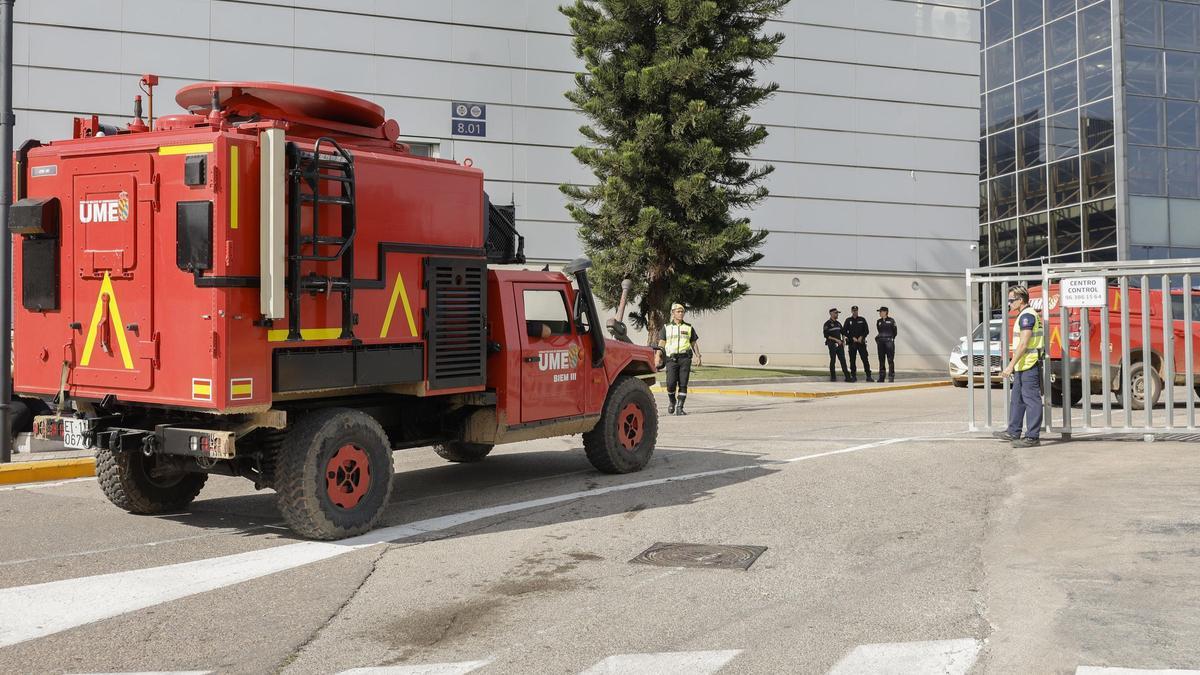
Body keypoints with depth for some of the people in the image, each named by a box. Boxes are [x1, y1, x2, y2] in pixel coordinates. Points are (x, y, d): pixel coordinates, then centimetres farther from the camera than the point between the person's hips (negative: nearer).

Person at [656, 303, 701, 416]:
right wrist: (658, 357, -8)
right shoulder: (666, 328, 11)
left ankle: (679, 408, -1)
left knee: (683, 384, -5)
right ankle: (672, 401, 17)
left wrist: (698, 356, 2)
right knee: (671, 384, -11)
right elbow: (661, 344, 6)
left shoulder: (689, 327, 15)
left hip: (685, 357, 1)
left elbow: (694, 343, 16)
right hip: (672, 358, -1)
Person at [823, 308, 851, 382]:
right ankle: (833, 377, 7)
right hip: (832, 345, -5)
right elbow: (826, 335, -12)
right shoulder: (827, 324, -6)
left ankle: (847, 377, -2)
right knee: (832, 360, -1)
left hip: (840, 345, 5)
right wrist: (836, 340, -16)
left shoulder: (838, 323, 15)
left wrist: (843, 341, 7)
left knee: (843, 360, 0)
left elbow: (842, 333, 22)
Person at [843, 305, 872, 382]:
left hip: (861, 342, 0)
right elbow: (845, 332, 4)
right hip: (852, 343, 0)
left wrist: (861, 337, -7)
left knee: (865, 359, -5)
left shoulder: (862, 320, 8)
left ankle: (868, 376, -4)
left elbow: (867, 331, 7)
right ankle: (853, 376, 7)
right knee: (852, 360, 0)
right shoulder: (848, 320, 7)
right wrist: (853, 338, -7)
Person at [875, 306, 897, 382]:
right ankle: (881, 377, 9)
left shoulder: (891, 320, -1)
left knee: (890, 359, -6)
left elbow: (894, 331, 3)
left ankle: (891, 376, -4)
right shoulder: (878, 322, 12)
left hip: (889, 341, -4)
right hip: (880, 342, 5)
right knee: (881, 360, 5)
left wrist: (891, 338, 0)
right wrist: (878, 337, 7)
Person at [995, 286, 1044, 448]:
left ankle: (1032, 437, -4)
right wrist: (1014, 365, 24)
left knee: (1032, 400, -6)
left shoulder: (1027, 316, -15)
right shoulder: (1027, 315, 18)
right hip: (1024, 366, 11)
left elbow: (1023, 344, -22)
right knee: (1017, 399, 16)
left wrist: (1011, 365, -21)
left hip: (1028, 365, -11)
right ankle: (1013, 432, 23)